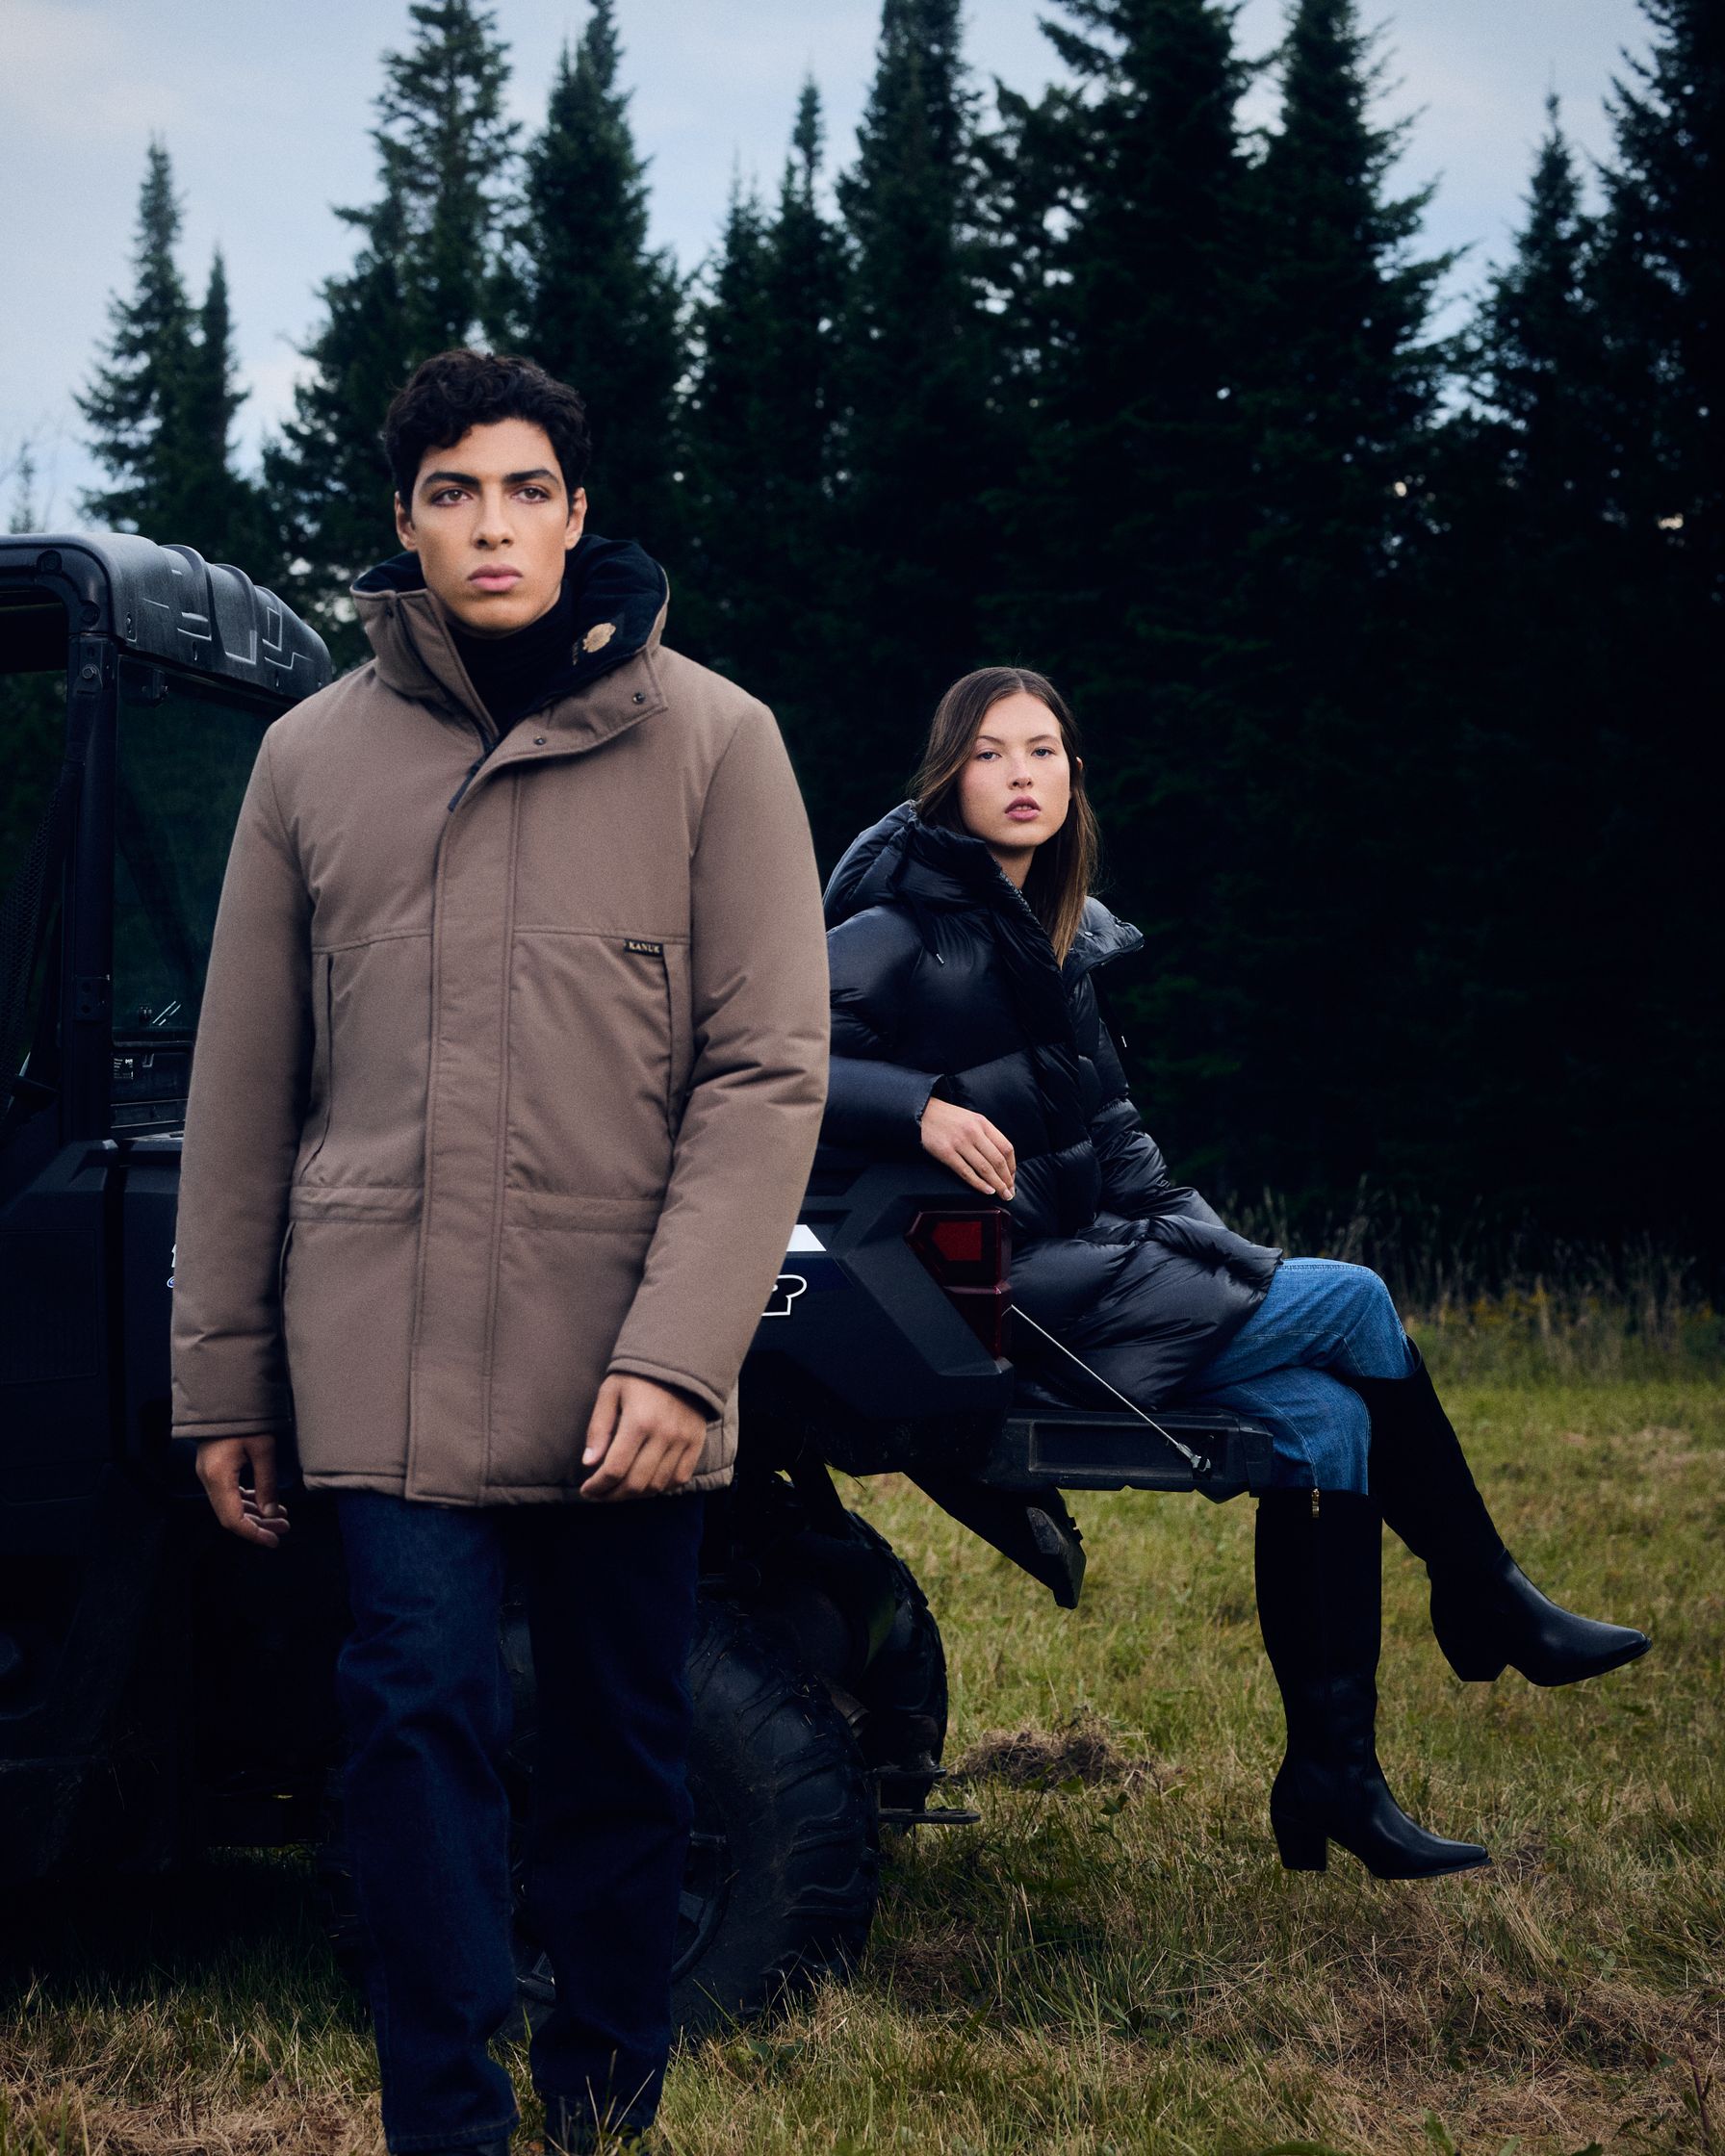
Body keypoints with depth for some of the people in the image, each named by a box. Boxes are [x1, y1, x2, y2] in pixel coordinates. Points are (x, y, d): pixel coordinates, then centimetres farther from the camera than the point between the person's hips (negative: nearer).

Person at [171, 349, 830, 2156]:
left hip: (621, 1368, 0)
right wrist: (221, 1375, 9)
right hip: (389, 1357, 1)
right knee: (421, 1714, -6)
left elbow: (768, 1070, -3)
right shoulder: (315, 754, 8)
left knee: (621, 1740, 8)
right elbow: (243, 1093, 11)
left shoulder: (710, 741, 2)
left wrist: (678, 1349, -12)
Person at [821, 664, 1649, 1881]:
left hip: (1080, 1276, 8)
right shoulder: (900, 933, -10)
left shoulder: (1056, 941, 14)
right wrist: (920, 1107, -34)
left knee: (1320, 1414, -11)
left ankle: (1333, 1770, -5)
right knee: (1353, 1304, -9)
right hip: (997, 1308, -8)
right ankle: (1490, 1609, 8)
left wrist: (1207, 1247, 10)